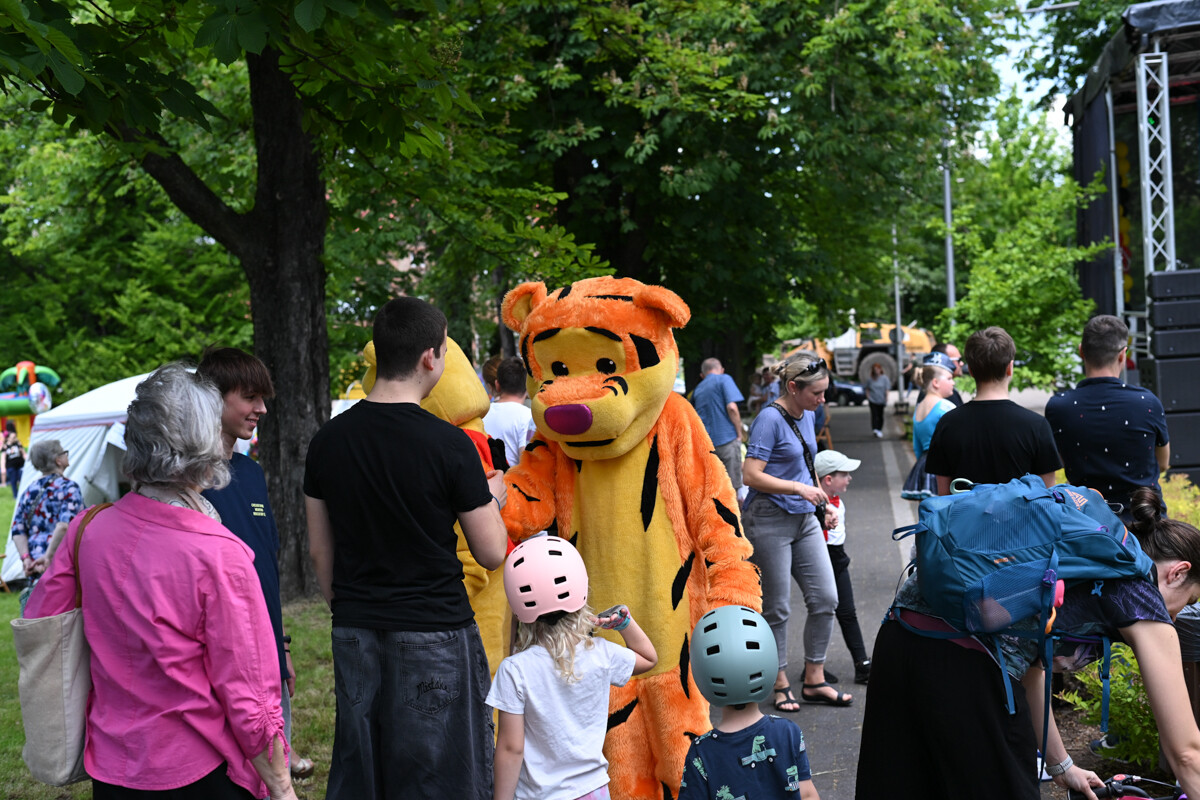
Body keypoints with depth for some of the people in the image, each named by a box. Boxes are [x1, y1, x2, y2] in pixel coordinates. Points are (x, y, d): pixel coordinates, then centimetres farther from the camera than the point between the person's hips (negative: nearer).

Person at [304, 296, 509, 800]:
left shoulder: (329, 439, 1)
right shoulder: (449, 445, -14)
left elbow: (319, 550, 9)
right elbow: (492, 554, -8)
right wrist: (491, 498, 11)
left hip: (355, 635, 5)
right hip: (434, 636, -5)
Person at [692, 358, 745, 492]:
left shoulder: (698, 388, 17)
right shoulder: (724, 379, -1)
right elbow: (731, 407, -13)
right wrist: (739, 433, -4)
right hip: (727, 439, -6)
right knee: (732, 486, -3)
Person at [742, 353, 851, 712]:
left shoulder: (806, 416, 10)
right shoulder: (770, 418, -15)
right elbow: (751, 475, -20)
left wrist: (824, 504, 17)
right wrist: (800, 489, -20)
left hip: (804, 520, 8)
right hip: (769, 521, -8)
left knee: (825, 598, 4)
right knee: (777, 608, 3)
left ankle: (814, 680, 16)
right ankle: (781, 685, 16)